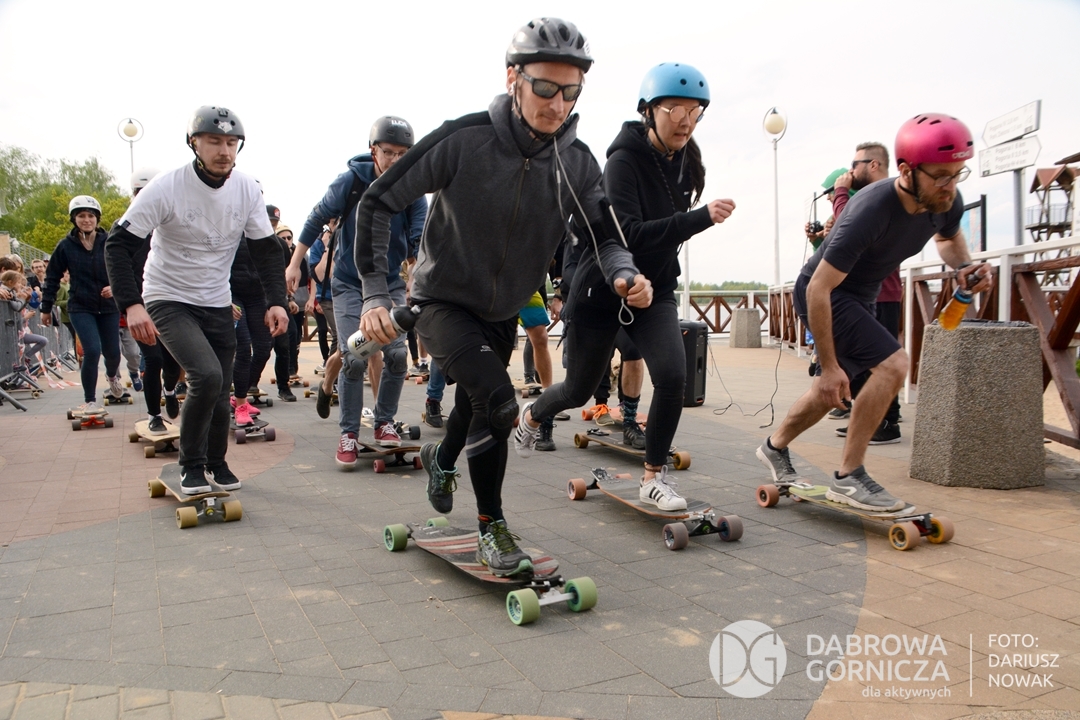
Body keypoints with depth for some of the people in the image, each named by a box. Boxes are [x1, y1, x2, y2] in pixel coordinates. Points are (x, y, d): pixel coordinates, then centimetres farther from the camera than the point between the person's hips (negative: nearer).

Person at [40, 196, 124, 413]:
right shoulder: (66, 246, -3)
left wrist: (115, 286, -19)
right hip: (80, 307, -1)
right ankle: (90, 401, 4)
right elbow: (52, 277, 5)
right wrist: (46, 308, 7)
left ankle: (112, 376, 48)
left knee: (112, 352, 9)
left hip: (109, 307, 1)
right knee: (92, 351, -14)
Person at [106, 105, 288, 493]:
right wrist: (132, 304, -29)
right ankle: (191, 466, -3)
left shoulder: (247, 189, -6)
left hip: (217, 304, 4)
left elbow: (266, 249, 1)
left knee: (220, 392, 7)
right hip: (168, 301, -4)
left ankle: (216, 462, 34)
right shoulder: (166, 188, -18)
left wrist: (276, 301, -14)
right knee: (206, 375, -24)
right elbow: (119, 244, -17)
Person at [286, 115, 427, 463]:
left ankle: (385, 422, 13)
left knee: (397, 354, -8)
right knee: (354, 358, -10)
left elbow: (420, 240, -12)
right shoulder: (352, 181, -11)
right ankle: (348, 434, 4)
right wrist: (294, 263, 2)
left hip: (390, 284, 2)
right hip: (349, 284, -2)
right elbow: (317, 219, 0)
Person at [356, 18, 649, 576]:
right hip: (443, 302, -5)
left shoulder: (578, 163, -12)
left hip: (503, 313, 5)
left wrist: (623, 275, -25)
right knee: (497, 403, -24)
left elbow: (600, 235, -2)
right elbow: (378, 203, -18)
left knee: (475, 406, 23)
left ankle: (442, 459, 58)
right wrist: (375, 294, -24)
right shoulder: (464, 140, -24)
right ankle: (492, 528, -2)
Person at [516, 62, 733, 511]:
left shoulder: (685, 161, 1)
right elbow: (630, 234, -33)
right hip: (602, 290, -5)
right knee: (579, 390, 11)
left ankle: (654, 478, 1)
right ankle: (530, 415, 45)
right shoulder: (624, 160, -20)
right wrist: (702, 218, -40)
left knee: (672, 377, -18)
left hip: (655, 291, 5)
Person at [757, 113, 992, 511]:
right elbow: (817, 289, -31)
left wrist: (964, 265, -9)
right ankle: (848, 477, -13)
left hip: (861, 296, 8)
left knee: (832, 391, 17)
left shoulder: (947, 203, -12)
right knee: (893, 364, -23)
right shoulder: (871, 212, -34)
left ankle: (775, 447, 40)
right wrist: (829, 365, -28)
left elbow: (949, 238, 15)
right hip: (822, 294, -8)